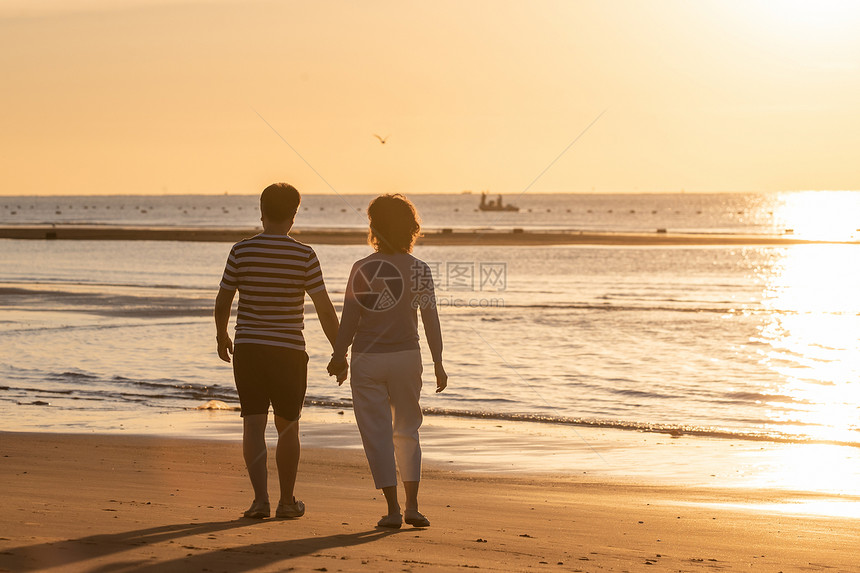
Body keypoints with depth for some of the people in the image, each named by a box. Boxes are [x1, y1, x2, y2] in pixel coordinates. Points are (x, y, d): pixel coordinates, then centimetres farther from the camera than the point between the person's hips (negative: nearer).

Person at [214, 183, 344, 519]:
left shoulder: (241, 251, -3)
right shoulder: (304, 256, -7)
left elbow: (223, 302, 5)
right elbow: (325, 309, -8)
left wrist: (221, 335, 23)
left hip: (248, 349, 0)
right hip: (289, 351, 0)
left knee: (253, 426, 1)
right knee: (287, 427, 12)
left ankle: (261, 498, -12)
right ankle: (287, 501, 21)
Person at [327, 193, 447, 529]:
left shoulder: (363, 269, -9)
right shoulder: (420, 270, -2)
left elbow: (349, 320, -6)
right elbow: (430, 320, 0)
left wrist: (338, 356, 6)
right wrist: (438, 364, 7)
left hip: (368, 360, -3)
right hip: (406, 357, 3)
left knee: (378, 435, 4)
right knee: (407, 431, 16)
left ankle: (393, 509, 1)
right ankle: (412, 506, 10)